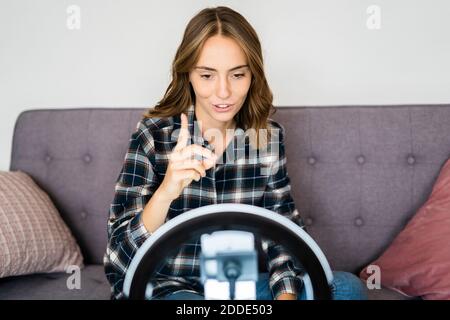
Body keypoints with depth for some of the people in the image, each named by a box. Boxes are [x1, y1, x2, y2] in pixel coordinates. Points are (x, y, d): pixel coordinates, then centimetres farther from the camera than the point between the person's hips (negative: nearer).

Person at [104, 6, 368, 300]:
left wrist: (286, 294, -20)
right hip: (169, 287, -4)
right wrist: (165, 193, -36)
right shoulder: (154, 133, -13)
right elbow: (122, 253, -16)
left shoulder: (269, 135, -4)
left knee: (349, 287, -15)